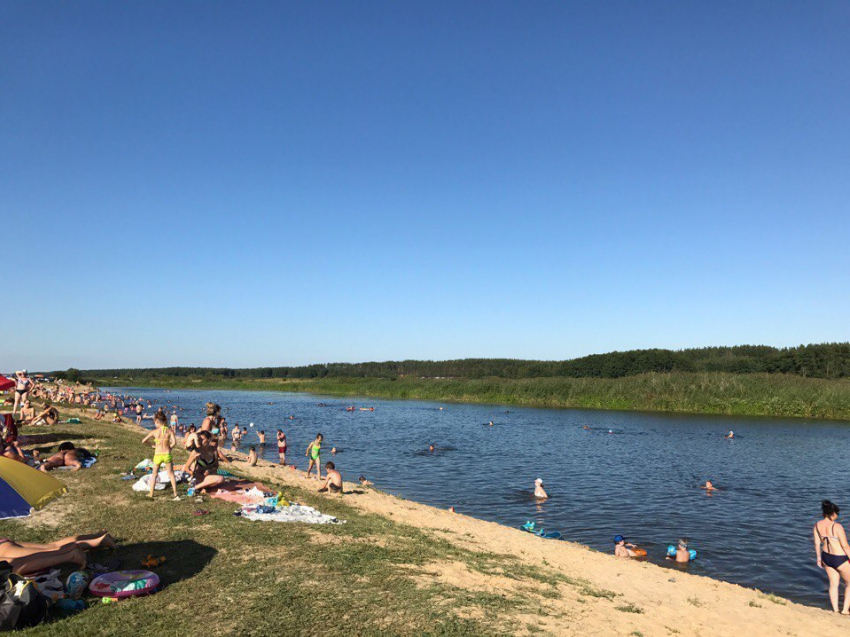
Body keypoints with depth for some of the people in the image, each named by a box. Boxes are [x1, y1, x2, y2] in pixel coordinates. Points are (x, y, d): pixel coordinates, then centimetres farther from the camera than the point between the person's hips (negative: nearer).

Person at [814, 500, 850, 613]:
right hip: (840, 559, -6)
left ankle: (835, 610, 25)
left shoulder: (817, 525, -6)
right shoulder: (837, 527, -25)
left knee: (833, 583, 20)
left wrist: (819, 558, 15)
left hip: (826, 557, 6)